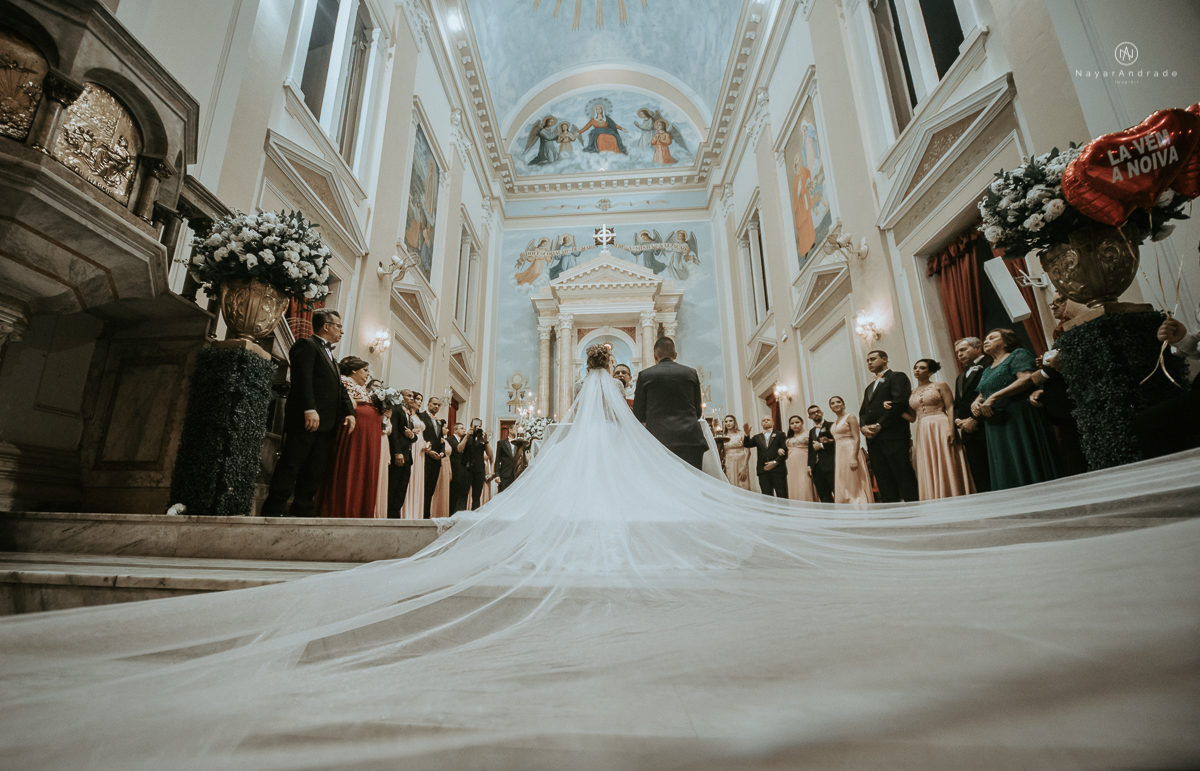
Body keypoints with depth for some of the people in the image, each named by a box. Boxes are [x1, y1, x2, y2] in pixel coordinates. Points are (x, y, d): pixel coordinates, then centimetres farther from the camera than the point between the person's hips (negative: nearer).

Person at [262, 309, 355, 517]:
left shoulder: (329, 355, 27)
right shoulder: (306, 345, -1)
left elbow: (340, 388, 22)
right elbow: (303, 379, -14)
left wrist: (349, 412, 7)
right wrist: (310, 410, -24)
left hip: (326, 424, 9)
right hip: (306, 420, -9)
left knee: (315, 471, 7)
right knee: (291, 466, -6)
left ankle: (302, 511, 12)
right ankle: (274, 510, -1)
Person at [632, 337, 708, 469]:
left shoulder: (645, 375, 5)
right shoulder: (691, 373, 11)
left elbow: (639, 415, 8)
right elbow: (698, 412, 16)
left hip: (659, 438, -1)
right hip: (690, 439, 2)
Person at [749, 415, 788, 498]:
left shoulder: (780, 434, 11)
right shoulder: (757, 437, 18)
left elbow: (785, 451, 2)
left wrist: (775, 462, -9)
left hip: (778, 469, -2)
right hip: (763, 470, 2)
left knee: (782, 496, -4)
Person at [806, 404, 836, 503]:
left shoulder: (830, 426, 3)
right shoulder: (811, 431, 22)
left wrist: (821, 445, -6)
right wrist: (809, 465, 11)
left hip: (830, 465, -6)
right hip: (816, 467, 6)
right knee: (824, 497, 4)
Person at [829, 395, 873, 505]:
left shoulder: (850, 418, -5)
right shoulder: (834, 423, 17)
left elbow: (856, 439, -14)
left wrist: (853, 457, -23)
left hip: (851, 453, -8)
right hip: (839, 455, 8)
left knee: (855, 486, -6)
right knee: (843, 488, 8)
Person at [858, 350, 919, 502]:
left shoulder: (897, 377, 5)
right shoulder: (869, 388, 28)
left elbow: (899, 402, -10)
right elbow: (863, 412, 22)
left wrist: (879, 425, -13)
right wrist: (863, 426, -1)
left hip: (893, 434, -7)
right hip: (873, 438, 7)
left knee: (904, 476, -9)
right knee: (884, 483, 2)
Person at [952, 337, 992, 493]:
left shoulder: (990, 365, 0)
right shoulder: (960, 377, 27)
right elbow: (957, 405, 24)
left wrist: (975, 419, -15)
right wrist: (958, 421, 3)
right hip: (970, 433, 7)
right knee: (980, 481, 4)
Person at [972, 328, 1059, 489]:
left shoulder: (1018, 355, 3)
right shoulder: (987, 371, 24)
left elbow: (1027, 378, -14)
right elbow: (981, 395, 24)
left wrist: (994, 397, -19)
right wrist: (975, 403, 0)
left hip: (1020, 422, -7)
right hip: (997, 428, 7)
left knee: (1026, 468, -8)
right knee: (1006, 473, 3)